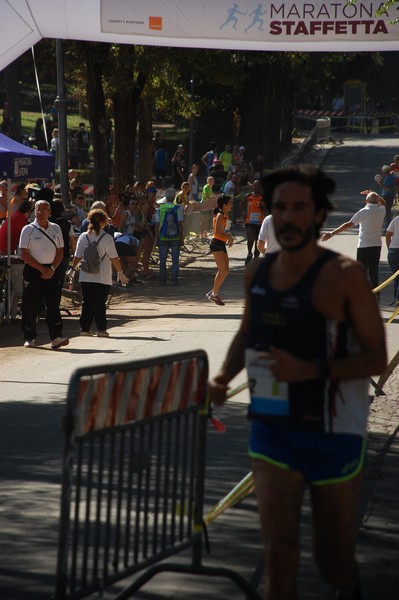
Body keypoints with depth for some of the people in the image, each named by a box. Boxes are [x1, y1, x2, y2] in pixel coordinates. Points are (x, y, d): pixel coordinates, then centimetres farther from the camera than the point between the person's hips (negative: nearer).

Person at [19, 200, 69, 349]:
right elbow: (24, 254, -7)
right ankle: (30, 338, 9)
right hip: (33, 271, -2)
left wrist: (52, 268, -7)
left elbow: (60, 252, 9)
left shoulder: (56, 229, 9)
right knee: (31, 306, 0)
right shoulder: (28, 230, -2)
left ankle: (56, 337, -11)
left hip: (51, 271, 2)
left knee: (53, 303, -6)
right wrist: (42, 269, -12)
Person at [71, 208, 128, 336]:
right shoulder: (106, 238, -9)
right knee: (100, 303, 1)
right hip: (102, 277, -3)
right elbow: (114, 258, -8)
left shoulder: (83, 237, 2)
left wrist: (73, 269, 21)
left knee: (87, 303, 9)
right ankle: (101, 329, 1)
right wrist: (120, 273, 0)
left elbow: (77, 257, 6)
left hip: (85, 277, 3)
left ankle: (85, 328, 9)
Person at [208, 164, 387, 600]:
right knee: (278, 551, -7)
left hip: (332, 434, -3)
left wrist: (312, 370, -26)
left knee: (334, 562, 10)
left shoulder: (343, 276, -12)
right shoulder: (257, 273, 3)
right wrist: (224, 376, 2)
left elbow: (376, 357, -12)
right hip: (272, 429, 3)